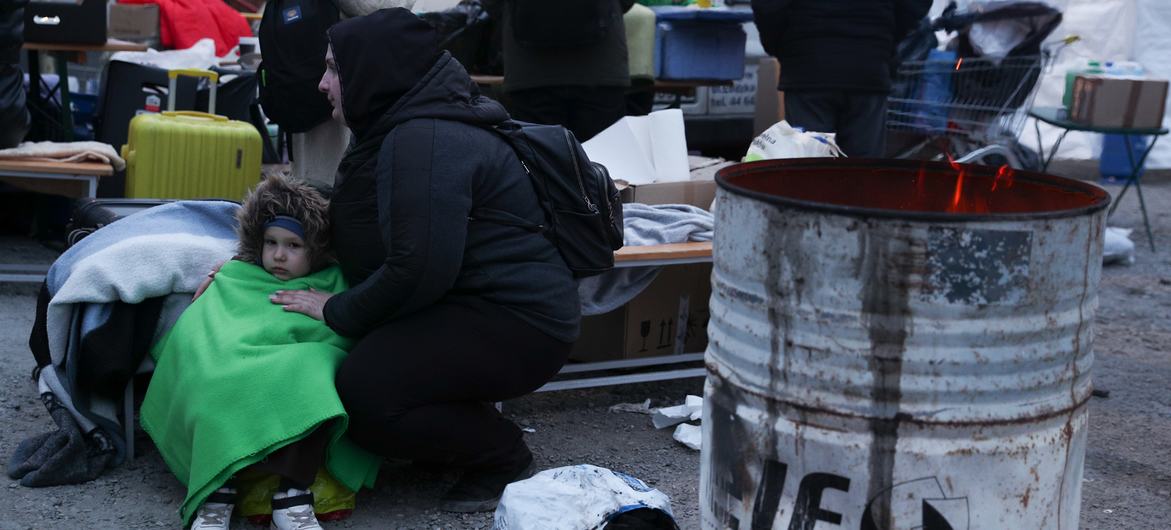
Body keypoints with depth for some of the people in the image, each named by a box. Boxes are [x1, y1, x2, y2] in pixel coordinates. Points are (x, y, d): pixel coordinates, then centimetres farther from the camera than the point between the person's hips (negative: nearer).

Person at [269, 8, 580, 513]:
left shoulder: (425, 140, -21)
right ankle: (469, 427, 13)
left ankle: (502, 455, -3)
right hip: (474, 304, 11)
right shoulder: (401, 127, 14)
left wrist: (336, 311, -13)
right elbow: (360, 237, 20)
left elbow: (417, 269, -26)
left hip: (518, 322, -11)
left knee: (361, 391, -21)